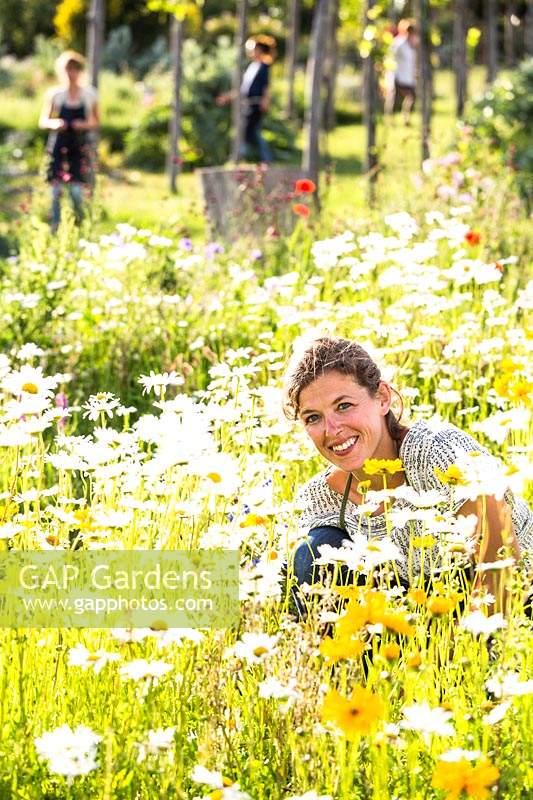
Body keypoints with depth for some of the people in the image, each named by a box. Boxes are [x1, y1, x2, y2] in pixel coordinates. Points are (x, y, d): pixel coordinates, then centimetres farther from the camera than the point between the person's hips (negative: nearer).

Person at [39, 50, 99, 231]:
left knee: (76, 190, -8)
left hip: (80, 147, 0)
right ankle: (54, 227, 9)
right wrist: (54, 124, -14)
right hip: (58, 146, 0)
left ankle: (80, 225, 13)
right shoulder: (55, 94, 2)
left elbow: (96, 122, 11)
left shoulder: (89, 94, 4)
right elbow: (43, 121, 7)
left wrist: (85, 125, -10)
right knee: (56, 190, -1)